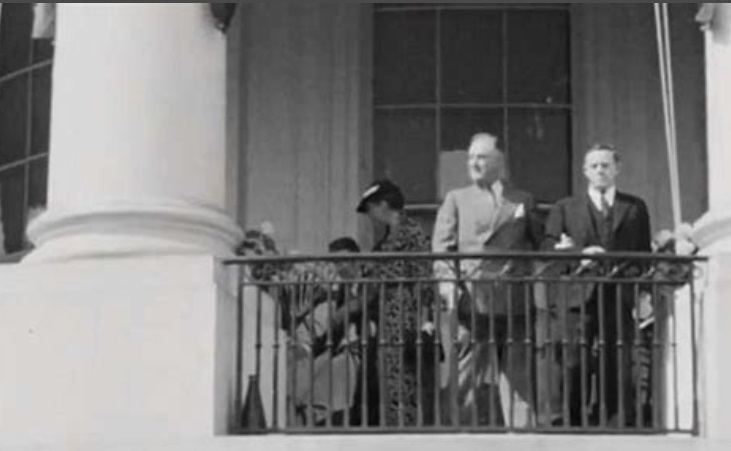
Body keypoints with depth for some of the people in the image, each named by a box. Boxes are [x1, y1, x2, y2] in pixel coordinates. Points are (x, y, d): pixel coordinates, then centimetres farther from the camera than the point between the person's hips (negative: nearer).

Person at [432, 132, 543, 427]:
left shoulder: (523, 201, 18)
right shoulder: (456, 199, 16)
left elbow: (538, 243, 17)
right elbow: (442, 245, 6)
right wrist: (446, 281, -9)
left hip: (512, 301, 0)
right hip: (468, 299, 0)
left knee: (516, 375, -2)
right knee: (468, 378, 0)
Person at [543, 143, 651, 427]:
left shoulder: (636, 208, 17)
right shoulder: (565, 208, 14)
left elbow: (644, 254, 14)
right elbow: (550, 248, 2)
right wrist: (581, 253, -14)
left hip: (620, 299, 0)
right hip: (579, 298, 0)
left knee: (619, 374, -4)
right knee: (575, 374, -3)